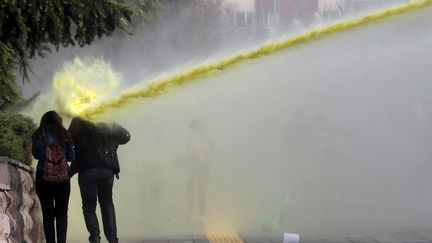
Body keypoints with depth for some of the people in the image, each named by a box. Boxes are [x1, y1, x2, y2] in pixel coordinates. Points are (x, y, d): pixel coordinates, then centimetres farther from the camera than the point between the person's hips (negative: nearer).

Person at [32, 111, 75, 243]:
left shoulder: (38, 134, 2)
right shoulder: (64, 134, 5)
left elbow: (35, 154, 7)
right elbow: (71, 157, 5)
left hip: (43, 176, 0)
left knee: (48, 214, 3)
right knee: (62, 213, 5)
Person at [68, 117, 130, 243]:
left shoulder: (79, 121, 1)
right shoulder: (108, 122, 8)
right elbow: (125, 136, 14)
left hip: (87, 170, -2)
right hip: (107, 170, 2)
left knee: (89, 206, 9)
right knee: (107, 204, 16)